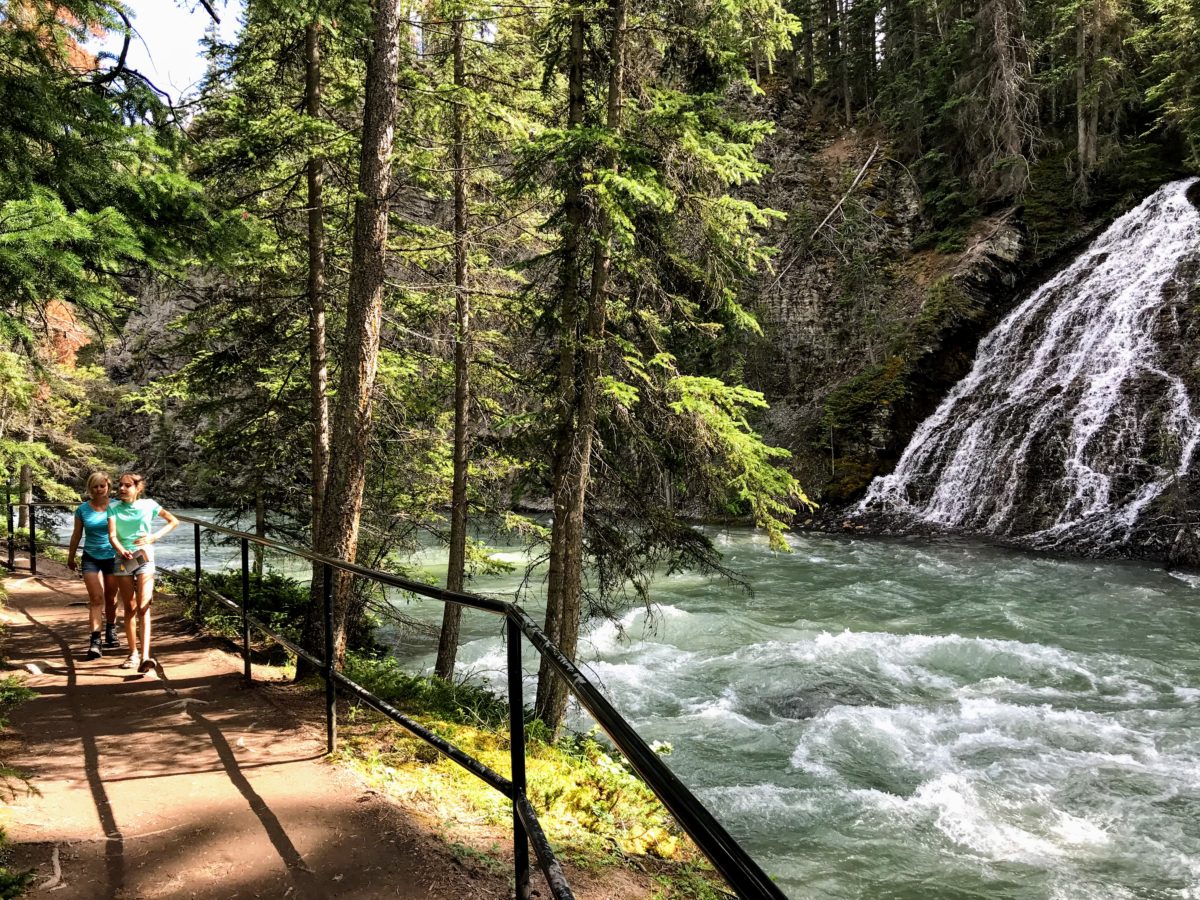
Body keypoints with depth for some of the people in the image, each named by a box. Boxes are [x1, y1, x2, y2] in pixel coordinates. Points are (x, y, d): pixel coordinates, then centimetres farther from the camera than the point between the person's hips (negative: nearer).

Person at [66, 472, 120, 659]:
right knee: (96, 598, -11)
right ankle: (95, 641, -13)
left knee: (111, 599, 12)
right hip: (91, 558, 0)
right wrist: (71, 557, 18)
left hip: (113, 557, 0)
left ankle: (111, 632, 34)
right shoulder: (83, 509, -1)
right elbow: (76, 535, 10)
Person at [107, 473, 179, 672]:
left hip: (144, 558, -2)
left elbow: (174, 521, 6)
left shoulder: (148, 505, -1)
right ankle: (133, 654, 18)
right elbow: (112, 535, -10)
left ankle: (145, 656, -23)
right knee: (129, 609, 9)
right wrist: (121, 550, -30)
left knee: (143, 608, -13)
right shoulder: (114, 507, 1)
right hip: (123, 559, 2)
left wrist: (153, 537, -6)